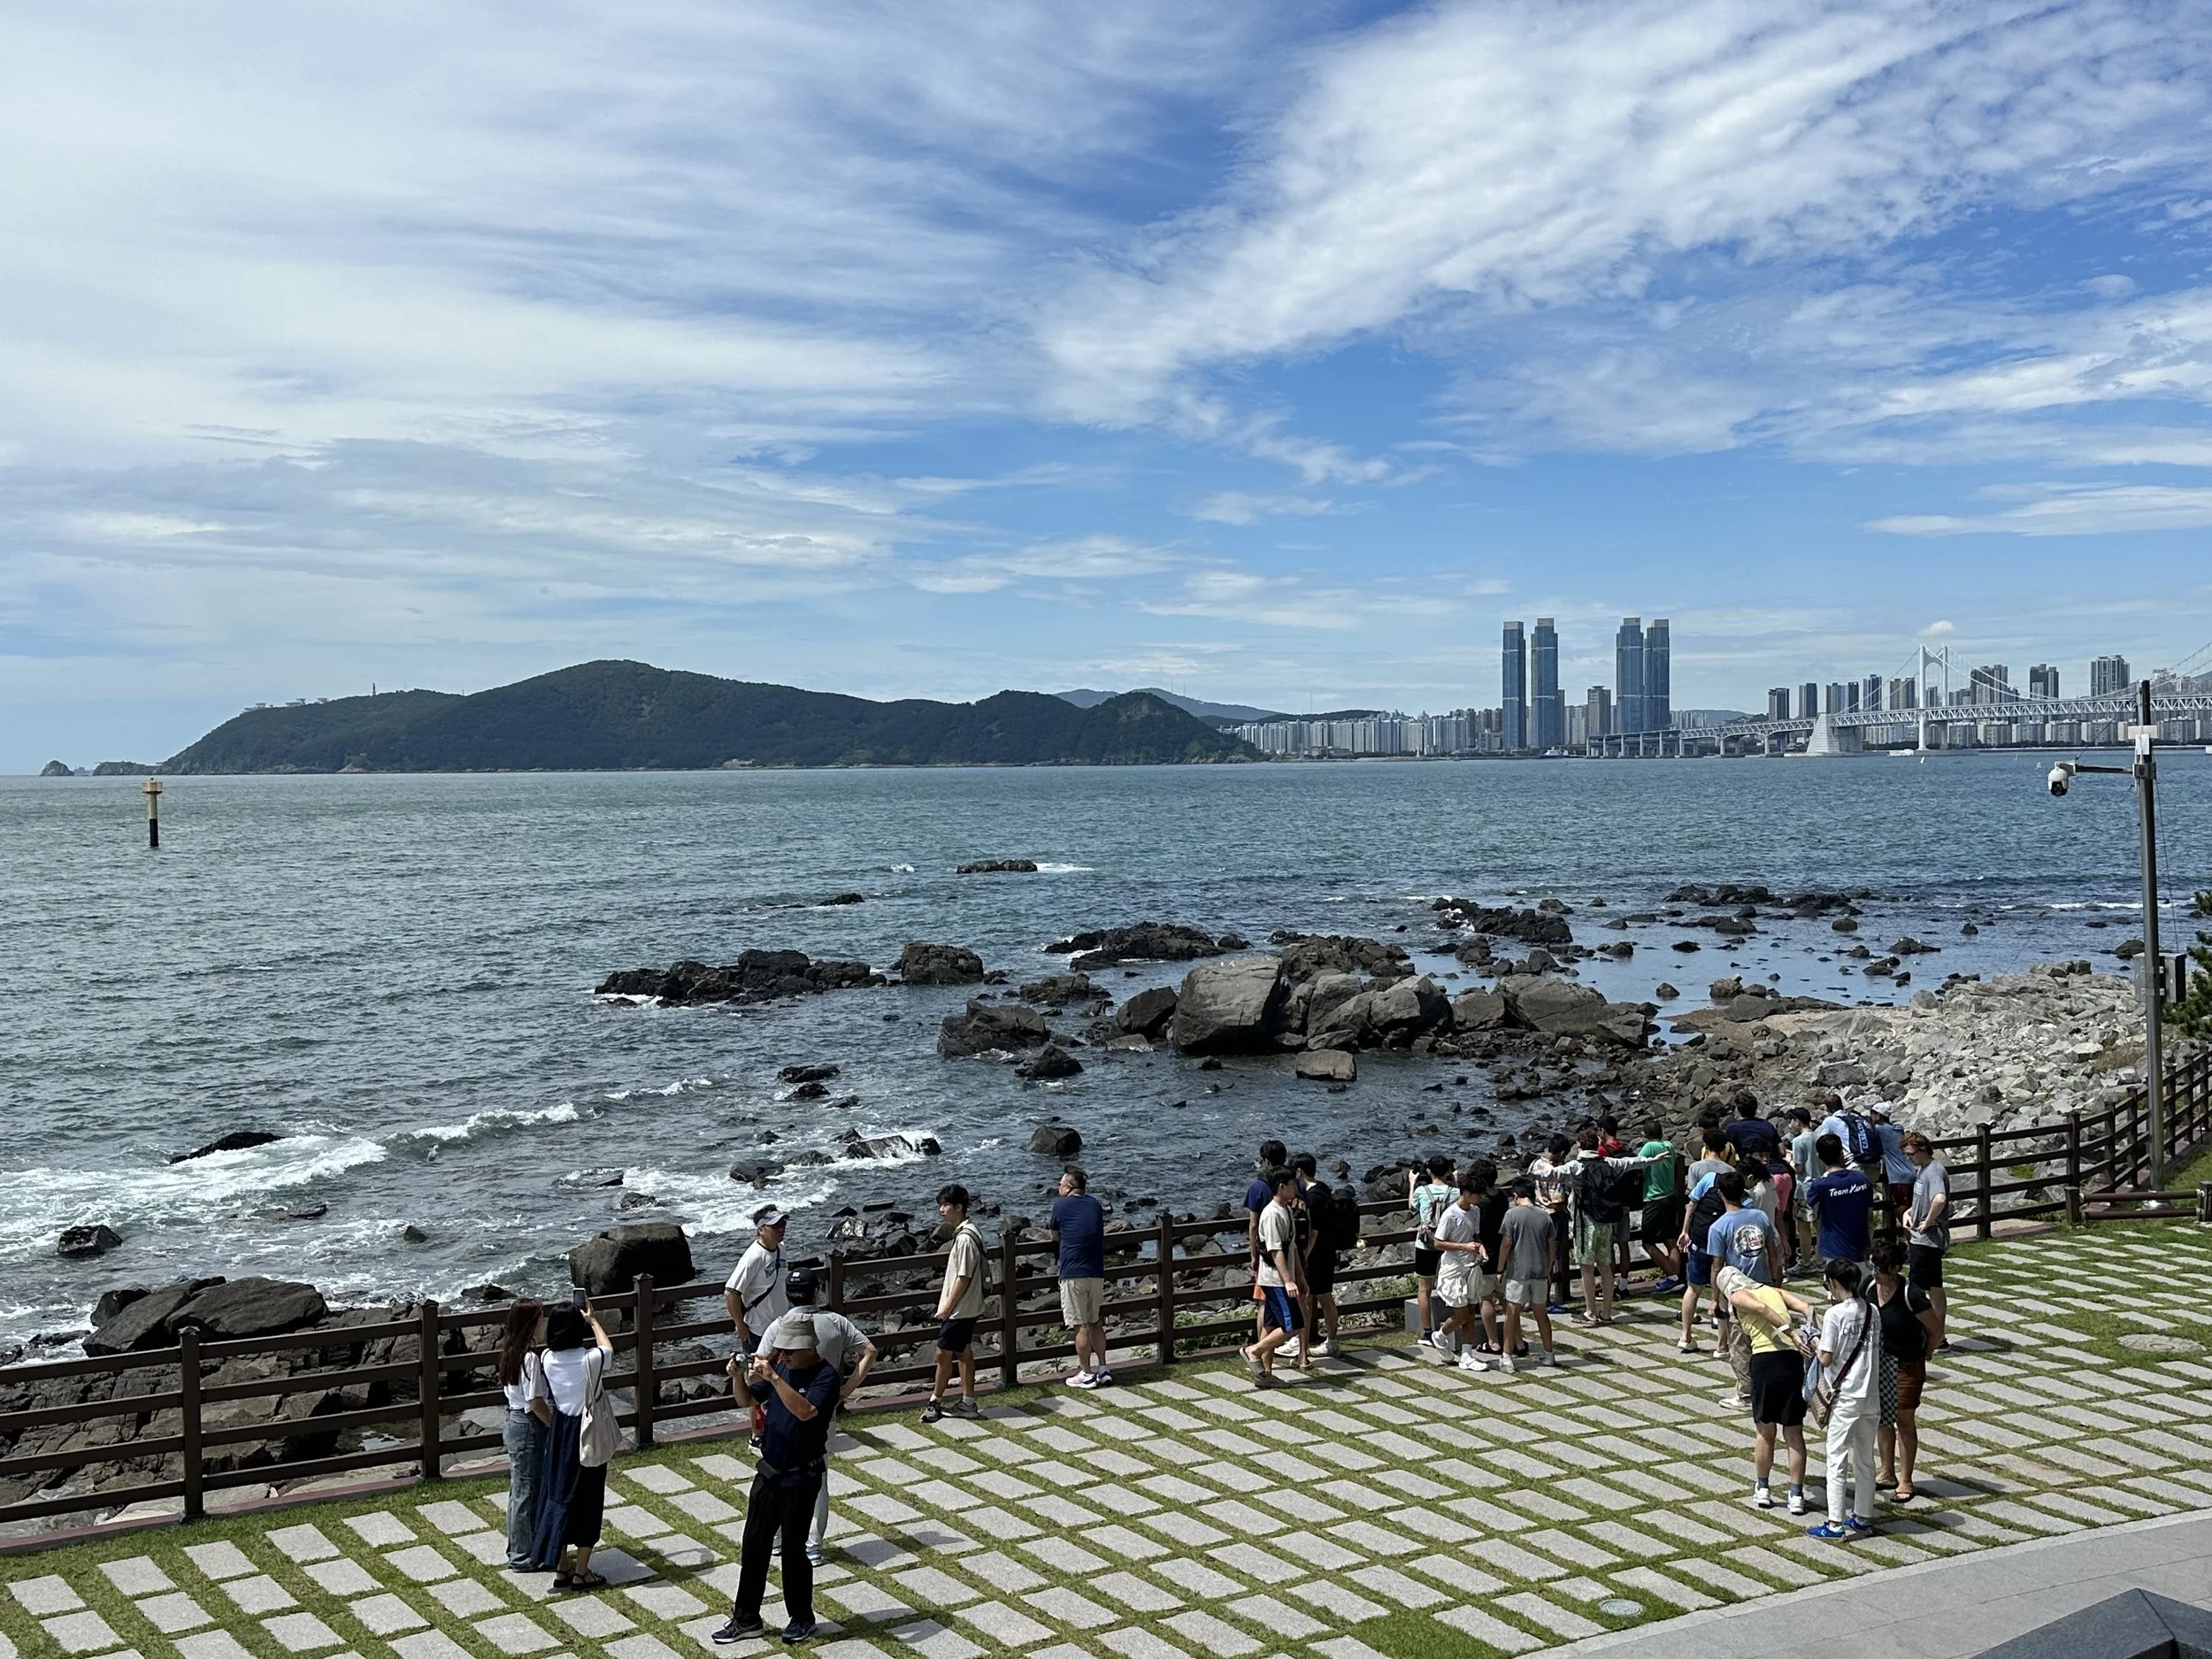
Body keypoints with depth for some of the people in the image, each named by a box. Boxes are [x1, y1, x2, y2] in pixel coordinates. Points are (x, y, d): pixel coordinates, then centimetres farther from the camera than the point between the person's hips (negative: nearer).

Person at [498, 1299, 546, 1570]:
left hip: (513, 1421, 9)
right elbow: (533, 1401, -22)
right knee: (526, 1492, 3)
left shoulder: (510, 1351, 5)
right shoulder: (530, 1357, -22)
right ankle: (522, 1556, 13)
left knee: (519, 1489, 18)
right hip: (528, 1428, -9)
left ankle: (518, 1550, 29)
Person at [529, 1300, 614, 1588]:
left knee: (559, 1496, 15)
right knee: (587, 1501, 6)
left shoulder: (547, 1359, -8)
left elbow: (537, 1403, 8)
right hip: (588, 1435, -5)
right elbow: (607, 1348, 4)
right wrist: (593, 1321, 16)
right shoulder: (589, 1360, -21)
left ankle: (561, 1569, 23)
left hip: (558, 1433, 5)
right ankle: (581, 1574, 13)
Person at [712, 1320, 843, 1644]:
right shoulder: (782, 1366, 2)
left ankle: (802, 1618, 23)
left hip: (801, 1478, -6)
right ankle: (746, 1619, 21)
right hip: (769, 1471, 6)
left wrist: (773, 1376, -37)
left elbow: (805, 1411, -33)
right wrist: (739, 1377, -12)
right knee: (753, 1545, 10)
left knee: (793, 1549, 4)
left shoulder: (825, 1375, -17)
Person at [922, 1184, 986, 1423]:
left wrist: (947, 1307, -16)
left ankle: (935, 1403, 9)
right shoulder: (964, 1233, 9)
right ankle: (967, 1403, 19)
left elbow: (964, 1278, -22)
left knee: (943, 1353, -1)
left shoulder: (965, 1238, -22)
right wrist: (948, 1305, 18)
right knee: (963, 1352, 13)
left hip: (959, 1309, -10)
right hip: (967, 1308, 10)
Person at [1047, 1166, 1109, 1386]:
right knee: (1096, 1323, 15)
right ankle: (1102, 1369, 17)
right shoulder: (1096, 1205, 11)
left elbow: (1055, 1237, 7)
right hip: (1097, 1273, 6)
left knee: (1080, 1326, 0)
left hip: (1073, 1274, -6)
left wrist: (1050, 1230, 29)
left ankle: (1086, 1374, 3)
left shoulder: (1061, 1205, -4)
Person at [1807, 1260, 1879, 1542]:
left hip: (1845, 1397, -6)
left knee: (1837, 1460, 0)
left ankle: (1835, 1524, 1)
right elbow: (1876, 1348, 11)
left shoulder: (1835, 1314, -15)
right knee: (1865, 1460, 15)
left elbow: (1826, 1359, -15)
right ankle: (1863, 1518, 23)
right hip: (1871, 1395, 6)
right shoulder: (1872, 1312, 4)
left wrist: (1816, 1341, 4)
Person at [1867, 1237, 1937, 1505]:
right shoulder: (1871, 1290, -5)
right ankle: (1887, 1474, 30)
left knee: (1904, 1421, 5)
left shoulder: (1911, 1296, -22)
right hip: (1879, 1363, 6)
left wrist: (1921, 1357, -2)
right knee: (1883, 1420, 15)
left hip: (1906, 1366, -6)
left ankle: (1905, 1482, 17)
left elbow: (1934, 1330, -12)